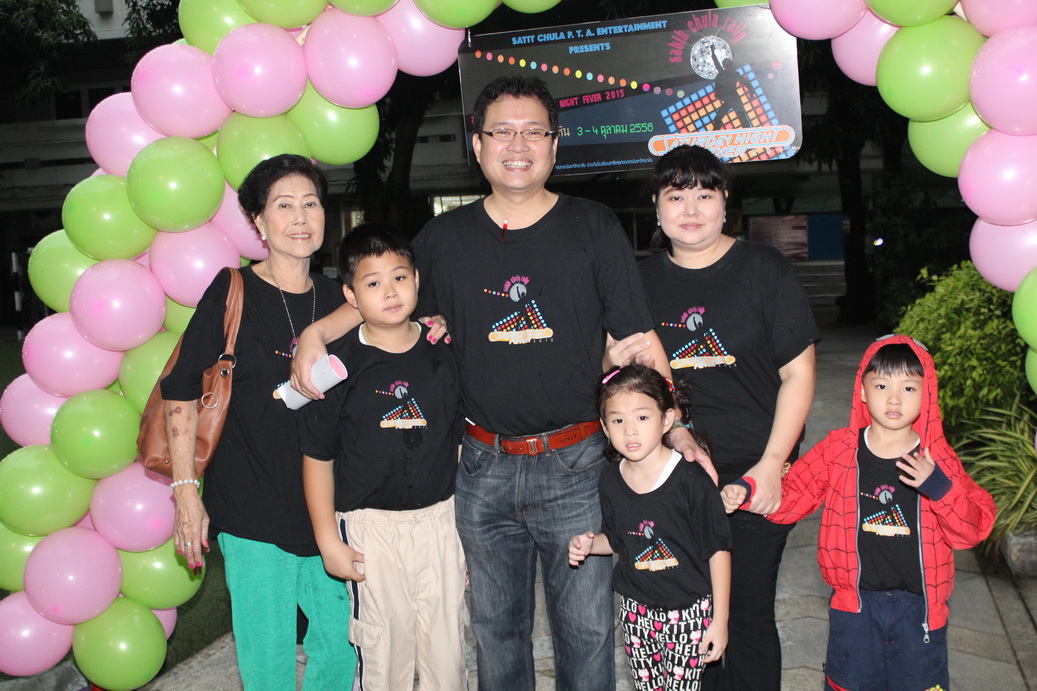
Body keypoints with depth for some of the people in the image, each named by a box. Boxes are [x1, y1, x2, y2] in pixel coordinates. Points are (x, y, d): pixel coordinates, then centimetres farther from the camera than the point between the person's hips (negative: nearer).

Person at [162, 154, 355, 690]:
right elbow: (180, 393, -5)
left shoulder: (336, 299, 7)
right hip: (251, 509, -4)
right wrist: (186, 489, -8)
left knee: (343, 648, 12)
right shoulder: (232, 292, -6)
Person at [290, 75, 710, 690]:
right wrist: (319, 330, 2)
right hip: (484, 469, 2)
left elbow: (639, 341, -1)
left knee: (586, 628, 7)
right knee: (496, 627, 16)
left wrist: (677, 429, -12)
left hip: (575, 467, -2)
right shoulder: (444, 238, 4)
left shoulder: (595, 229, -1)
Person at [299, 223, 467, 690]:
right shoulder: (339, 363, -8)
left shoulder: (442, 354, 2)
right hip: (371, 526, -3)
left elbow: (462, 442, 9)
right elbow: (318, 457, -4)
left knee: (447, 645, 11)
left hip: (440, 519, 3)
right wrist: (328, 540, -5)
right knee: (383, 649, 6)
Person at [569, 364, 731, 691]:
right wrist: (589, 544, -8)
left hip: (688, 614, -4)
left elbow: (718, 550, -12)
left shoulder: (690, 478, -18)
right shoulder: (611, 480, -3)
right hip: (636, 610, 5)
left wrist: (720, 620, -10)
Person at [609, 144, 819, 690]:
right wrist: (616, 359, -8)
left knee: (747, 614, 4)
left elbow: (798, 373, -3)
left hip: (754, 475, -2)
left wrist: (771, 465, -9)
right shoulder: (643, 280, 7)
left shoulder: (763, 270, -2)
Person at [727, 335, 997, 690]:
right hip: (855, 606, 0)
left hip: (920, 607, 0)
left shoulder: (937, 458, -3)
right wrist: (746, 491, -20)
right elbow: (790, 495, -3)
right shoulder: (838, 450, -4)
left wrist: (939, 487, -22)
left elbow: (974, 529, -6)